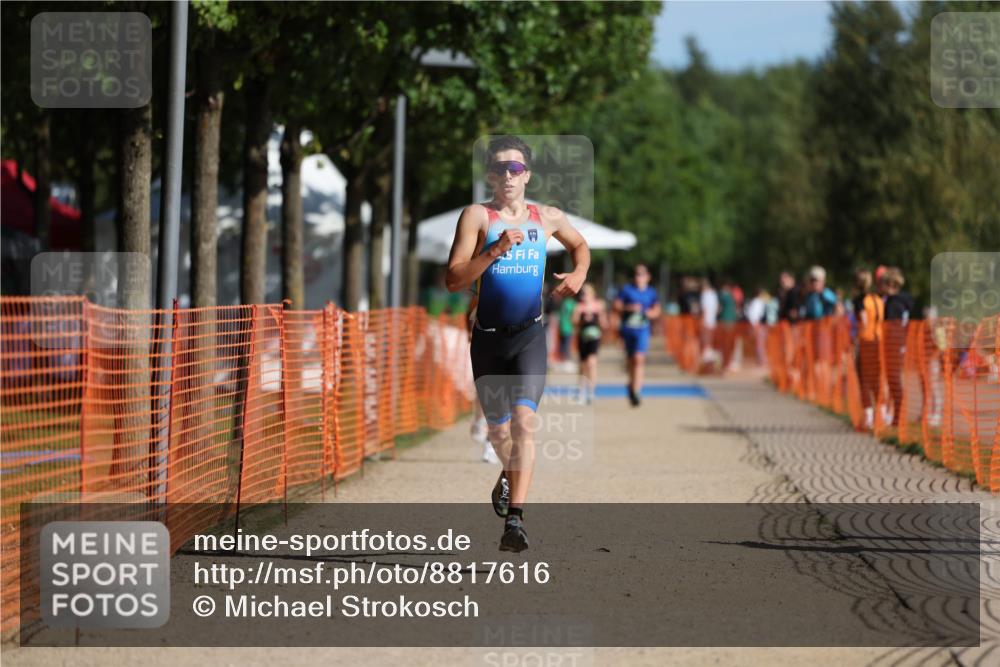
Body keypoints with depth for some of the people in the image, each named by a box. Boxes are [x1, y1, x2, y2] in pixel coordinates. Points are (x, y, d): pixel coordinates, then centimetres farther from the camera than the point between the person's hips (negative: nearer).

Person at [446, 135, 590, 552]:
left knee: (523, 420, -19)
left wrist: (579, 274, 9)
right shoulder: (477, 216, -2)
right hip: (488, 338, 0)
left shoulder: (548, 218, 7)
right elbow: (454, 279, -12)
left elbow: (579, 245, 30)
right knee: (498, 430, 13)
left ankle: (515, 519, -24)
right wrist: (496, 251, -23)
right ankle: (509, 474, 49)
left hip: (530, 335, 0)